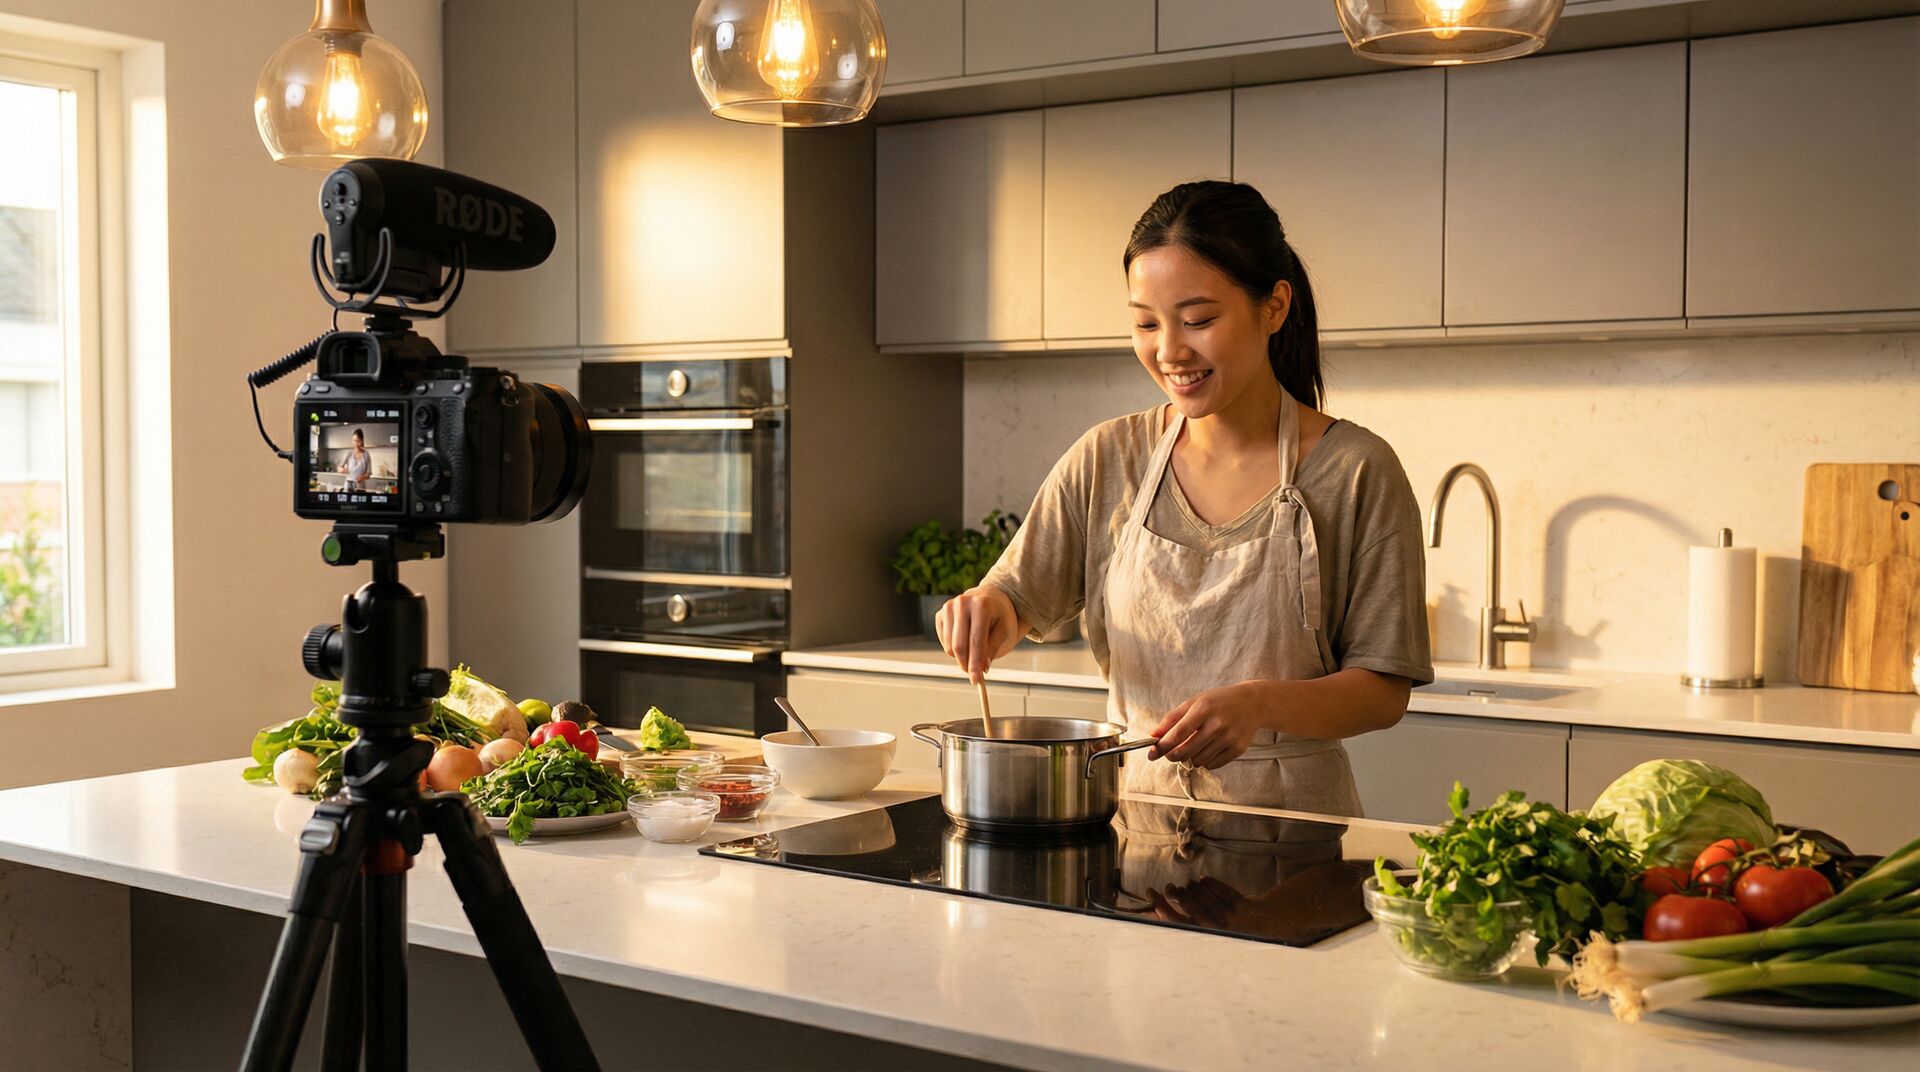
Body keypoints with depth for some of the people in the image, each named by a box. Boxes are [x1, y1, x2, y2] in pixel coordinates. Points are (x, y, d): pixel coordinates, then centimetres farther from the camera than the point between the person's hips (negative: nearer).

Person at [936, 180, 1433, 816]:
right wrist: (987, 613, -15)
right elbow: (1015, 599, 8)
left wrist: (1261, 702, -21)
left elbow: (1385, 690, -3)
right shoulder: (1107, 461, 7)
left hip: (1292, 818, -5)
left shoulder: (1355, 472, -3)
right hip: (1132, 805, 6)